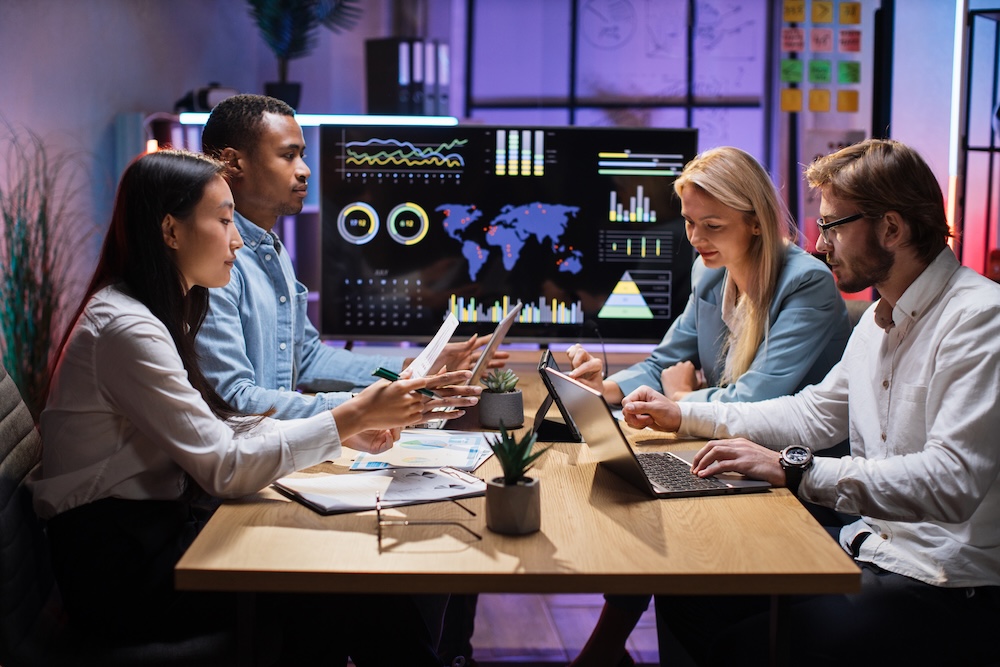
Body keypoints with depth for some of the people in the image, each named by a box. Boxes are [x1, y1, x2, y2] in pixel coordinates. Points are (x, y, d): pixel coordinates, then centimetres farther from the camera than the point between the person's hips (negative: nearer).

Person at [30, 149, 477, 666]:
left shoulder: (158, 314, 12)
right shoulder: (125, 329, -20)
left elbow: (209, 431, 11)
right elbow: (224, 468, -21)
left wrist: (346, 430, 1)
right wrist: (351, 418, -21)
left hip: (156, 527, 9)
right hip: (119, 566, -8)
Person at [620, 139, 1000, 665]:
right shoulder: (881, 319, 14)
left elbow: (951, 483, -29)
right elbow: (814, 413, 24)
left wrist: (794, 468, -30)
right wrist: (683, 415, 19)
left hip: (946, 587, -9)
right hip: (869, 547, 9)